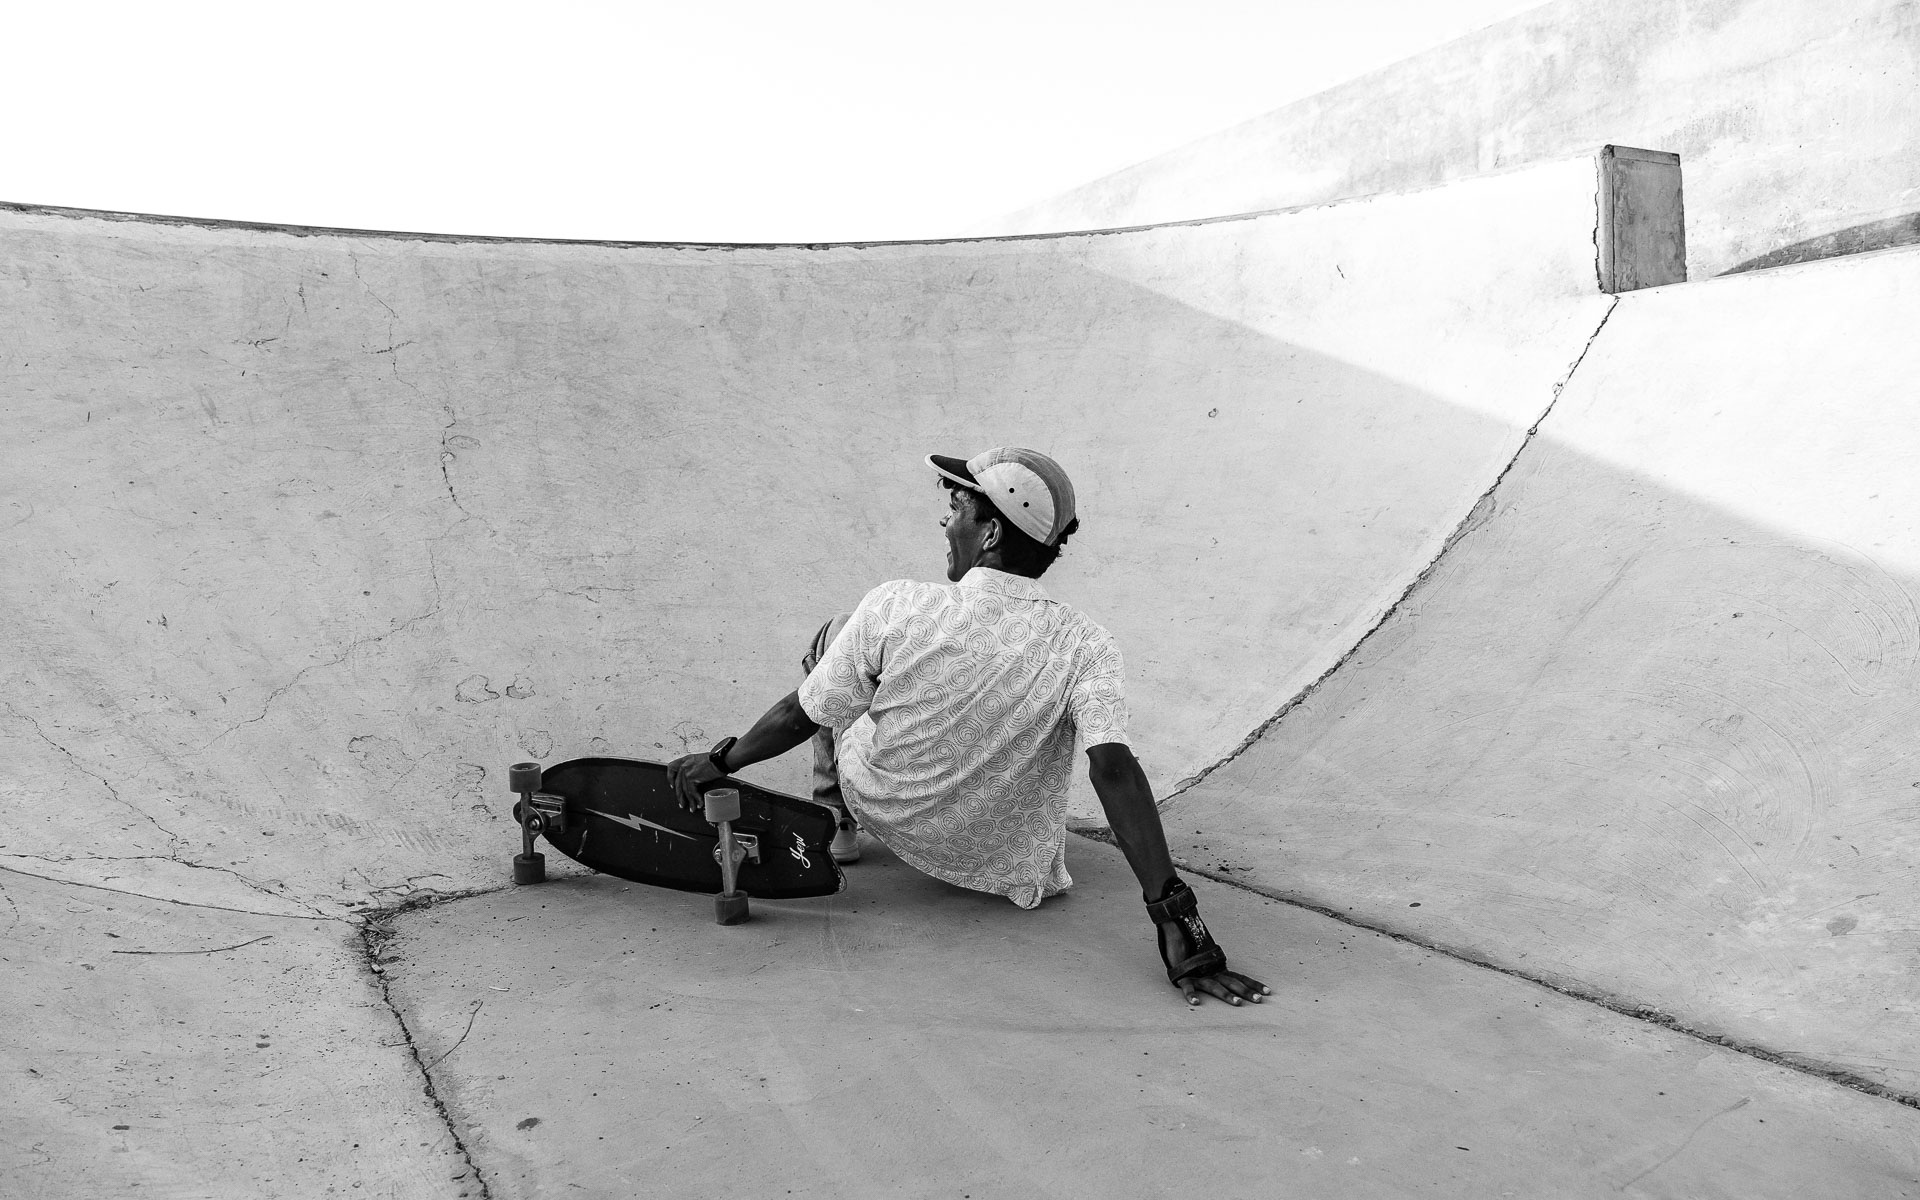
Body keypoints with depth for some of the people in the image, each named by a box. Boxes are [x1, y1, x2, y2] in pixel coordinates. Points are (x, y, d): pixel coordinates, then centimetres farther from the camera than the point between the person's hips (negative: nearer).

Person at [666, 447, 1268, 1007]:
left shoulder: (896, 607, -25)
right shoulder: (1083, 645, -23)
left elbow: (800, 715, -14)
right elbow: (1116, 770, -34)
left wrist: (718, 762, 5)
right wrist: (1176, 918, -33)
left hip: (883, 814, -1)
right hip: (1003, 865, 2)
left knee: (834, 636, 17)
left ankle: (833, 823, 29)